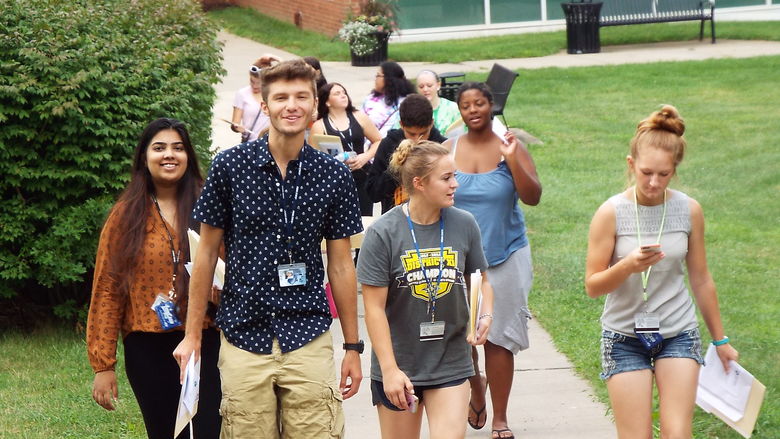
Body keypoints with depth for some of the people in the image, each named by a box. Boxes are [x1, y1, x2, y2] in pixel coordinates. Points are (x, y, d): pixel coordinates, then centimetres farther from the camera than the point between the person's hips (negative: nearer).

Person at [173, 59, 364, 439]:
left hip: (308, 340, 1)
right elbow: (206, 252, 4)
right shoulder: (229, 165, -2)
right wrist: (192, 334, 3)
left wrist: (353, 346, 9)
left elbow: (340, 264, 8)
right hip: (243, 339, -1)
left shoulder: (334, 175, 2)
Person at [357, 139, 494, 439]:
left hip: (450, 365, 2)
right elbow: (374, 307, -10)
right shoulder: (384, 233, -11)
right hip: (399, 364, -2)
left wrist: (485, 316, -9)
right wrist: (390, 370, -14)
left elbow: (480, 281, 13)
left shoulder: (464, 225, -1)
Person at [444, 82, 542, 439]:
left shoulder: (510, 148, -2)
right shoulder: (448, 150, 2)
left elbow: (533, 197, -10)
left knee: (499, 338, 1)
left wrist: (512, 160, -21)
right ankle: (476, 386, 35)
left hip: (505, 257, -1)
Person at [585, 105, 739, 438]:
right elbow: (593, 286, -8)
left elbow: (701, 280, 9)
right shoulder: (612, 213, -9)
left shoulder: (689, 211, -3)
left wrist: (720, 340, 16)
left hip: (678, 333, 2)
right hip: (625, 337, -1)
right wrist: (629, 265, -27)